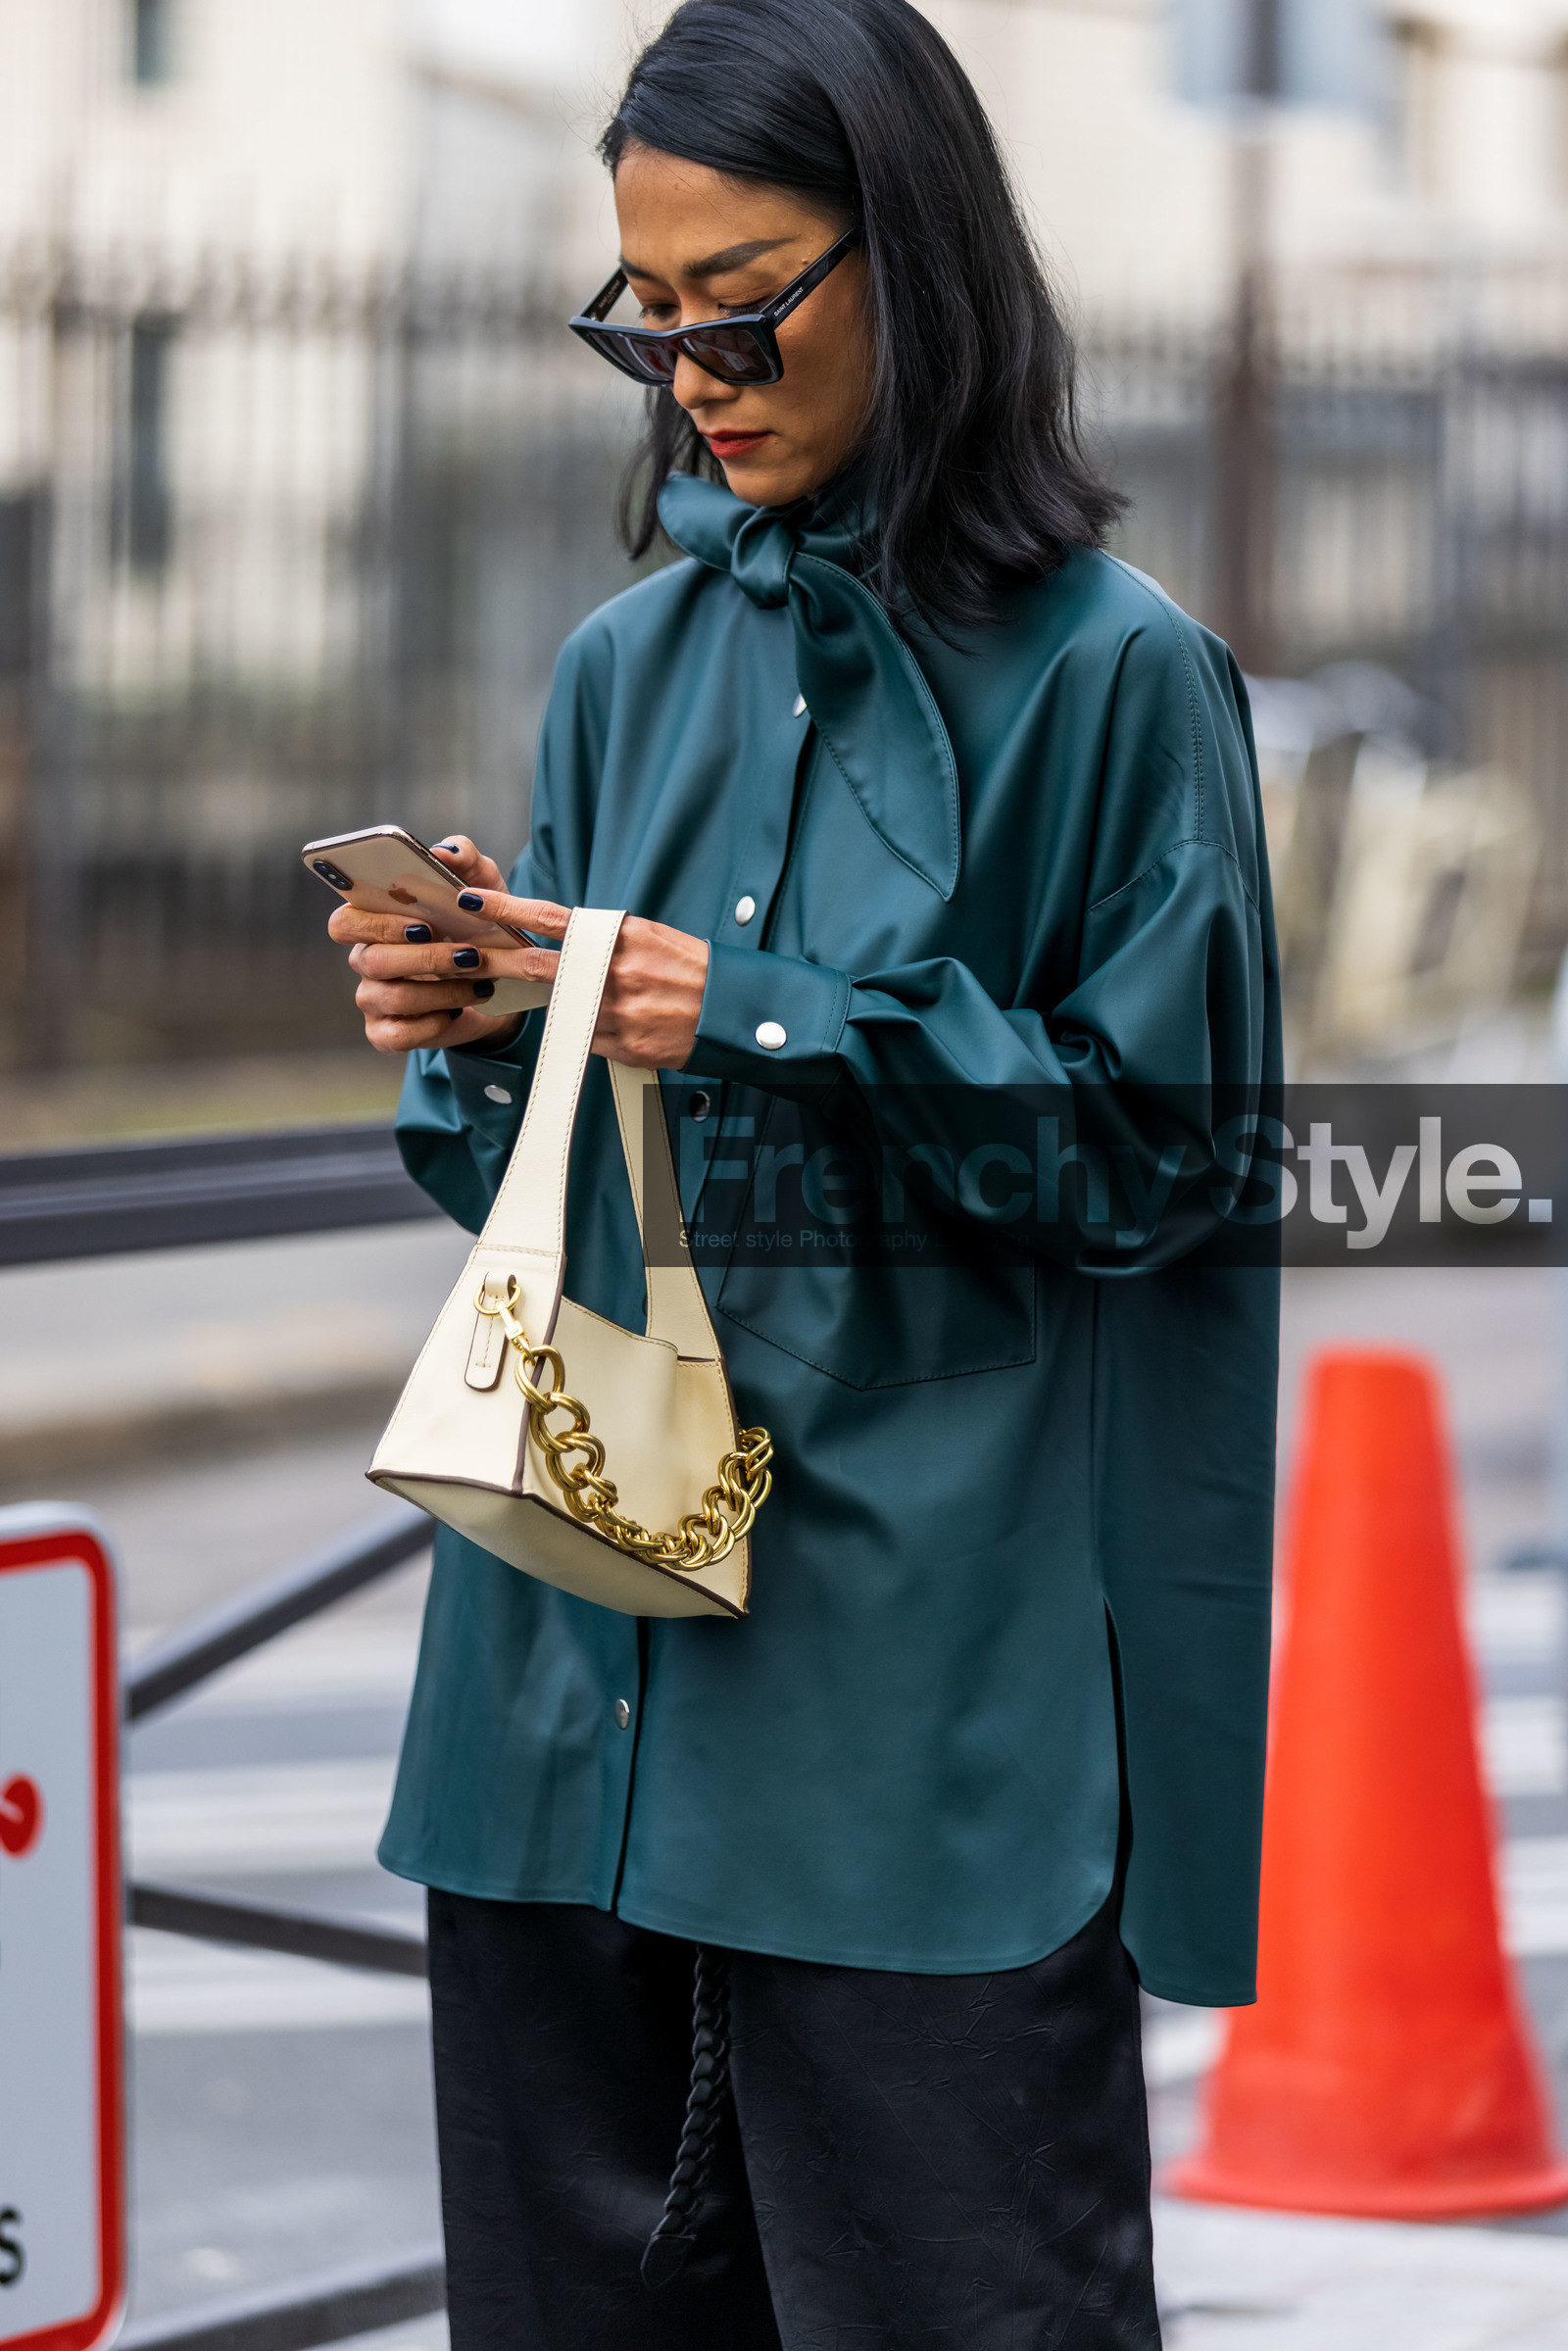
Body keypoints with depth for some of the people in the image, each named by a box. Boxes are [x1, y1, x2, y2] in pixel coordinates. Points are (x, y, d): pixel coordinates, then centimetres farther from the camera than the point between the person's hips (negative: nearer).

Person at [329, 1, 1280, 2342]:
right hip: (585, 1650, 5)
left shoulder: (1114, 677, -4)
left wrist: (770, 1027, -14)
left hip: (934, 1680, -5)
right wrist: (482, 1030, -5)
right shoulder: (631, 670, 13)